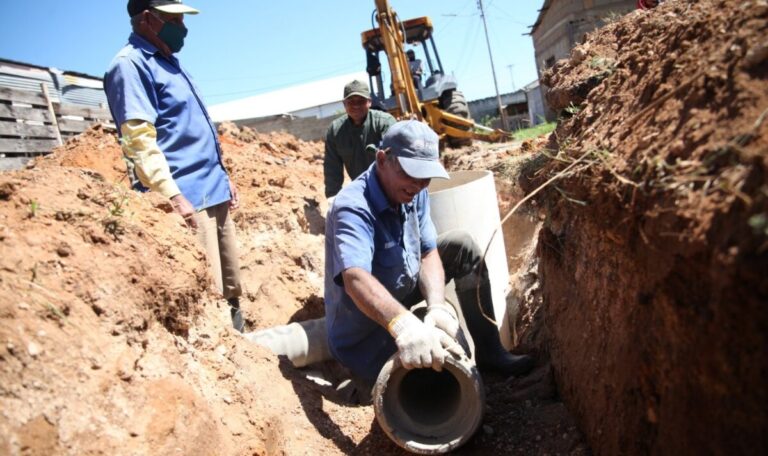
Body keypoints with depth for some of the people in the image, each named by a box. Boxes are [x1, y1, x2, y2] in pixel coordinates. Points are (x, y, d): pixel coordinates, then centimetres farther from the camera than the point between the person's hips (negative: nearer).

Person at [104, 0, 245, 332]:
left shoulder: (167, 62, 20)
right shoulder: (131, 64, -9)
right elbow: (138, 139, -20)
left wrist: (223, 176, 21)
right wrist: (172, 194, -26)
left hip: (213, 192, 10)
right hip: (188, 196, -10)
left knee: (231, 288, 16)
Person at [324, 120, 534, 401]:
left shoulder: (414, 194, -5)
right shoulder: (353, 207, -31)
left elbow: (428, 254, -8)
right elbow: (356, 279, -47)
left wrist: (437, 307, -28)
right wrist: (403, 325, -65)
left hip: (403, 298, 8)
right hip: (367, 329, -8)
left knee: (461, 246, 1)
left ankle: (489, 352, 7)